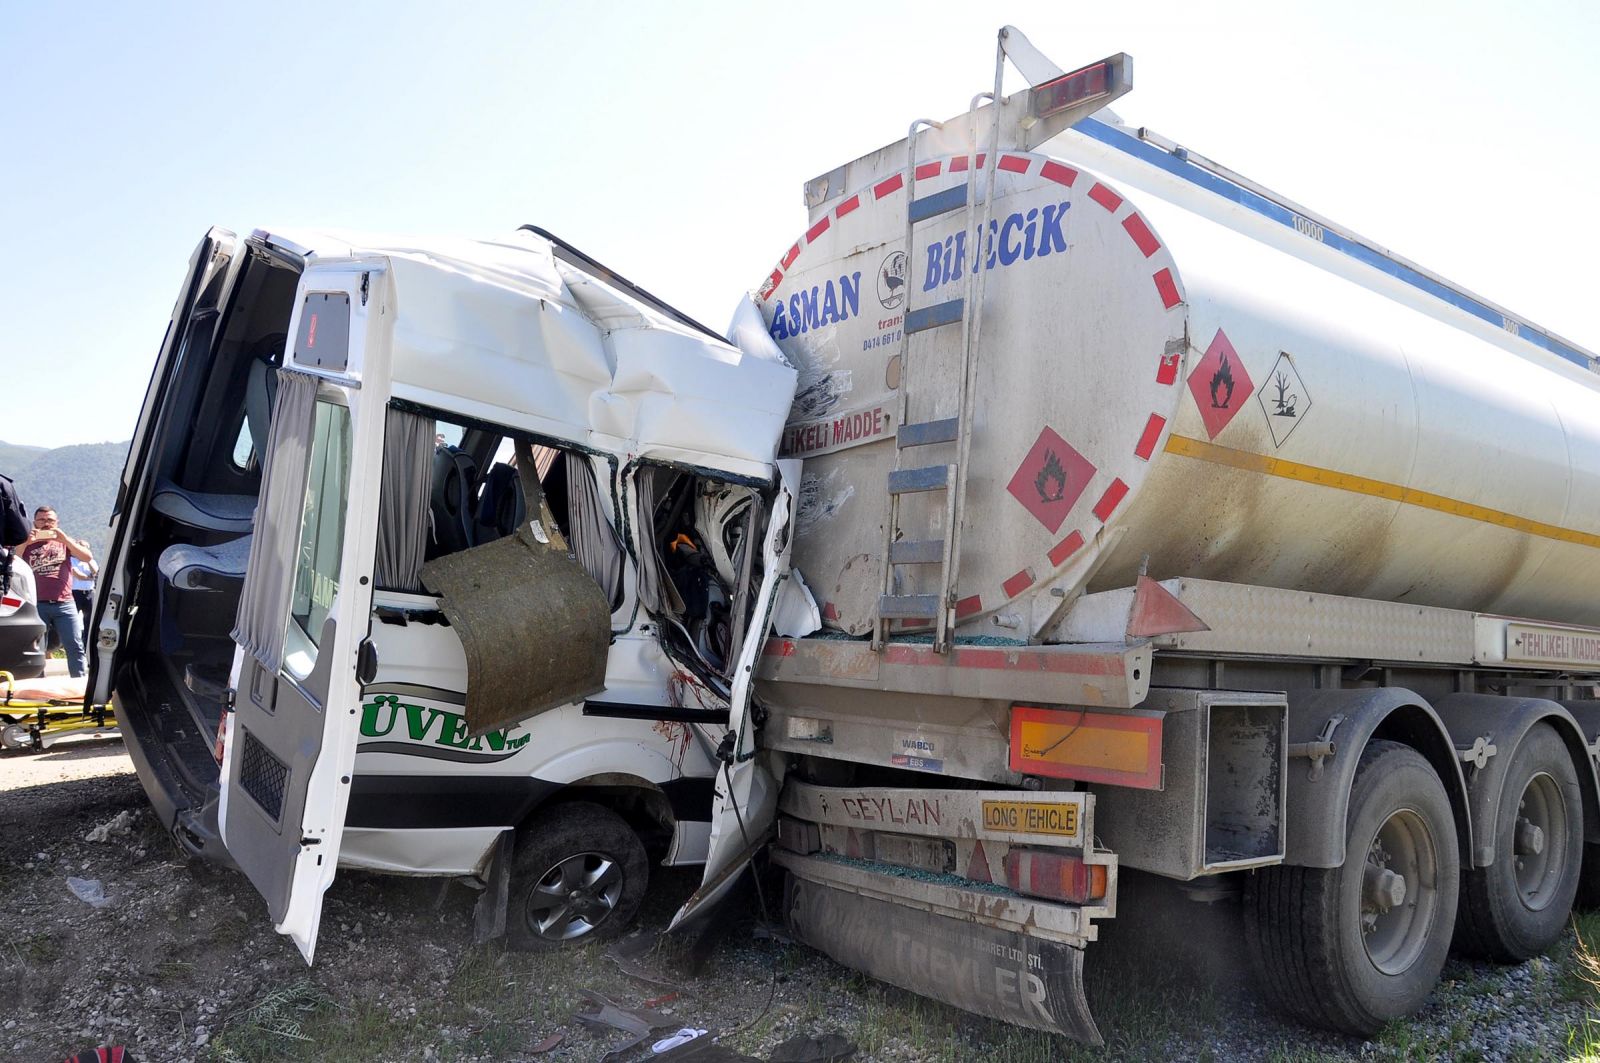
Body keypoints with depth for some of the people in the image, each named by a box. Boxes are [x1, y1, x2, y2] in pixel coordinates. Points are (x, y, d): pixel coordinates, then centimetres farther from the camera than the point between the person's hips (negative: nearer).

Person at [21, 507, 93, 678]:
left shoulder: (64, 541, 15)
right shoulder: (27, 544, 13)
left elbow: (88, 557, 0)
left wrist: (65, 539, -9)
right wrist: (25, 542, -10)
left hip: (64, 604, 0)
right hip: (37, 605, 0)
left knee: (74, 646, -3)